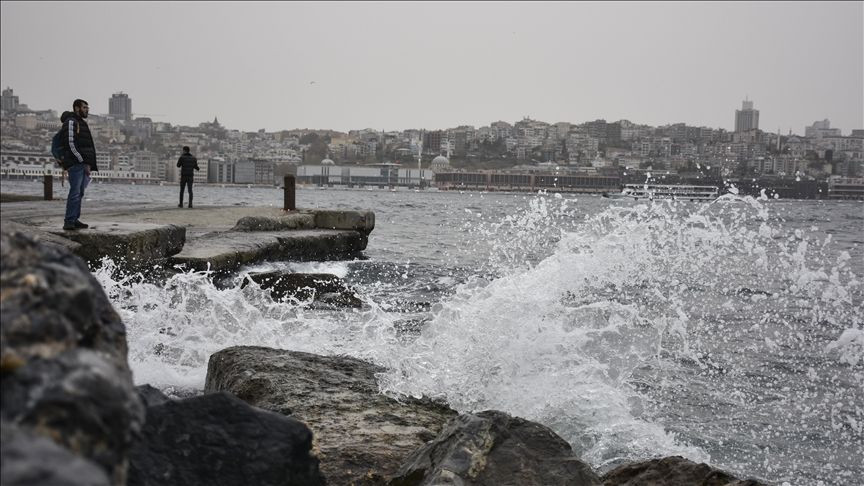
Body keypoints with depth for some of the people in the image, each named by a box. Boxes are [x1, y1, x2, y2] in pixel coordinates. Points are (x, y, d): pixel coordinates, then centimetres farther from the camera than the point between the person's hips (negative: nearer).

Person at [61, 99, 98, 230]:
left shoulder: (82, 123, 22)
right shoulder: (71, 122, -7)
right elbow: (71, 144, -16)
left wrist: (89, 164, 12)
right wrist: (83, 162, -16)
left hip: (84, 164, 9)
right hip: (76, 164, -9)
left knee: (79, 193, 8)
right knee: (75, 192, -12)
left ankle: (75, 220, 11)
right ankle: (69, 222, -13)